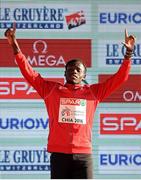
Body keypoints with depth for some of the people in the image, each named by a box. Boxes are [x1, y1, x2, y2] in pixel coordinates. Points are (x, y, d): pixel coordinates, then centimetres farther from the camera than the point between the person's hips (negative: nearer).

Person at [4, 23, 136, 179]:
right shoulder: (51, 90, 10)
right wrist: (15, 46, -2)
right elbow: (29, 73, 5)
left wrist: (128, 54, -1)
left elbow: (119, 78, 10)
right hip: (59, 154, 0)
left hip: (84, 154, 0)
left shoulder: (93, 92, 12)